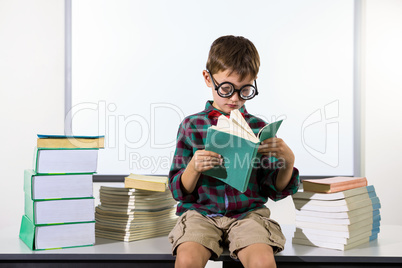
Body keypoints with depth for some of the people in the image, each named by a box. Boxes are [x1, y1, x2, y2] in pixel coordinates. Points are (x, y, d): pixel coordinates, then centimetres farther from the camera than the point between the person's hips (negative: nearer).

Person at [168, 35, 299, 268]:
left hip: (248, 212, 0)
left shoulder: (259, 127, 8)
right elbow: (179, 192, 6)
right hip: (201, 212, 0)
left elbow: (274, 191, 10)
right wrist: (193, 168, -15)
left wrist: (288, 161, -9)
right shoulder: (192, 126, 5)